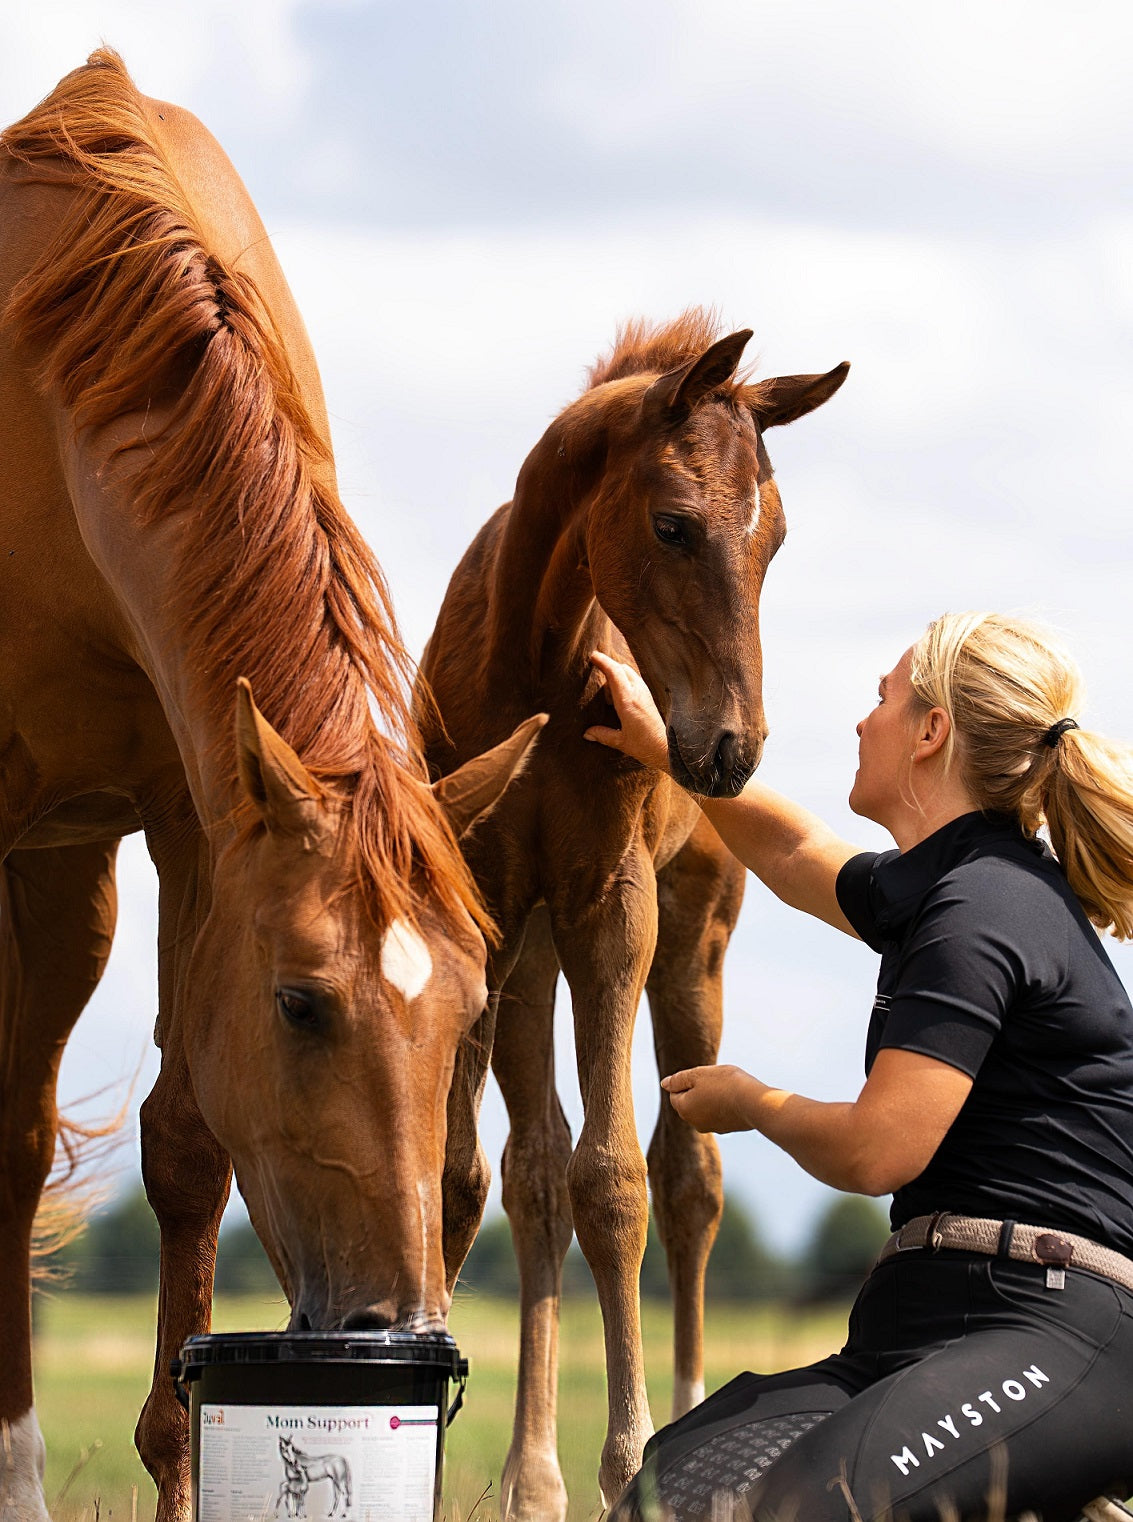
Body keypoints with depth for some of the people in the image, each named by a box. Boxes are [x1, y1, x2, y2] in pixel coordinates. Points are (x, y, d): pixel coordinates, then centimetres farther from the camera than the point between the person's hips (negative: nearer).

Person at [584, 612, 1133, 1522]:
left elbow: (877, 1150, -16)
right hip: (928, 1325, 10)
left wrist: (751, 1103, 4)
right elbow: (796, 851, 44)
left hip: (1053, 1330, -10)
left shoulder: (984, 910, -11)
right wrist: (666, 752, 47)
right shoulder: (931, 887, 21)